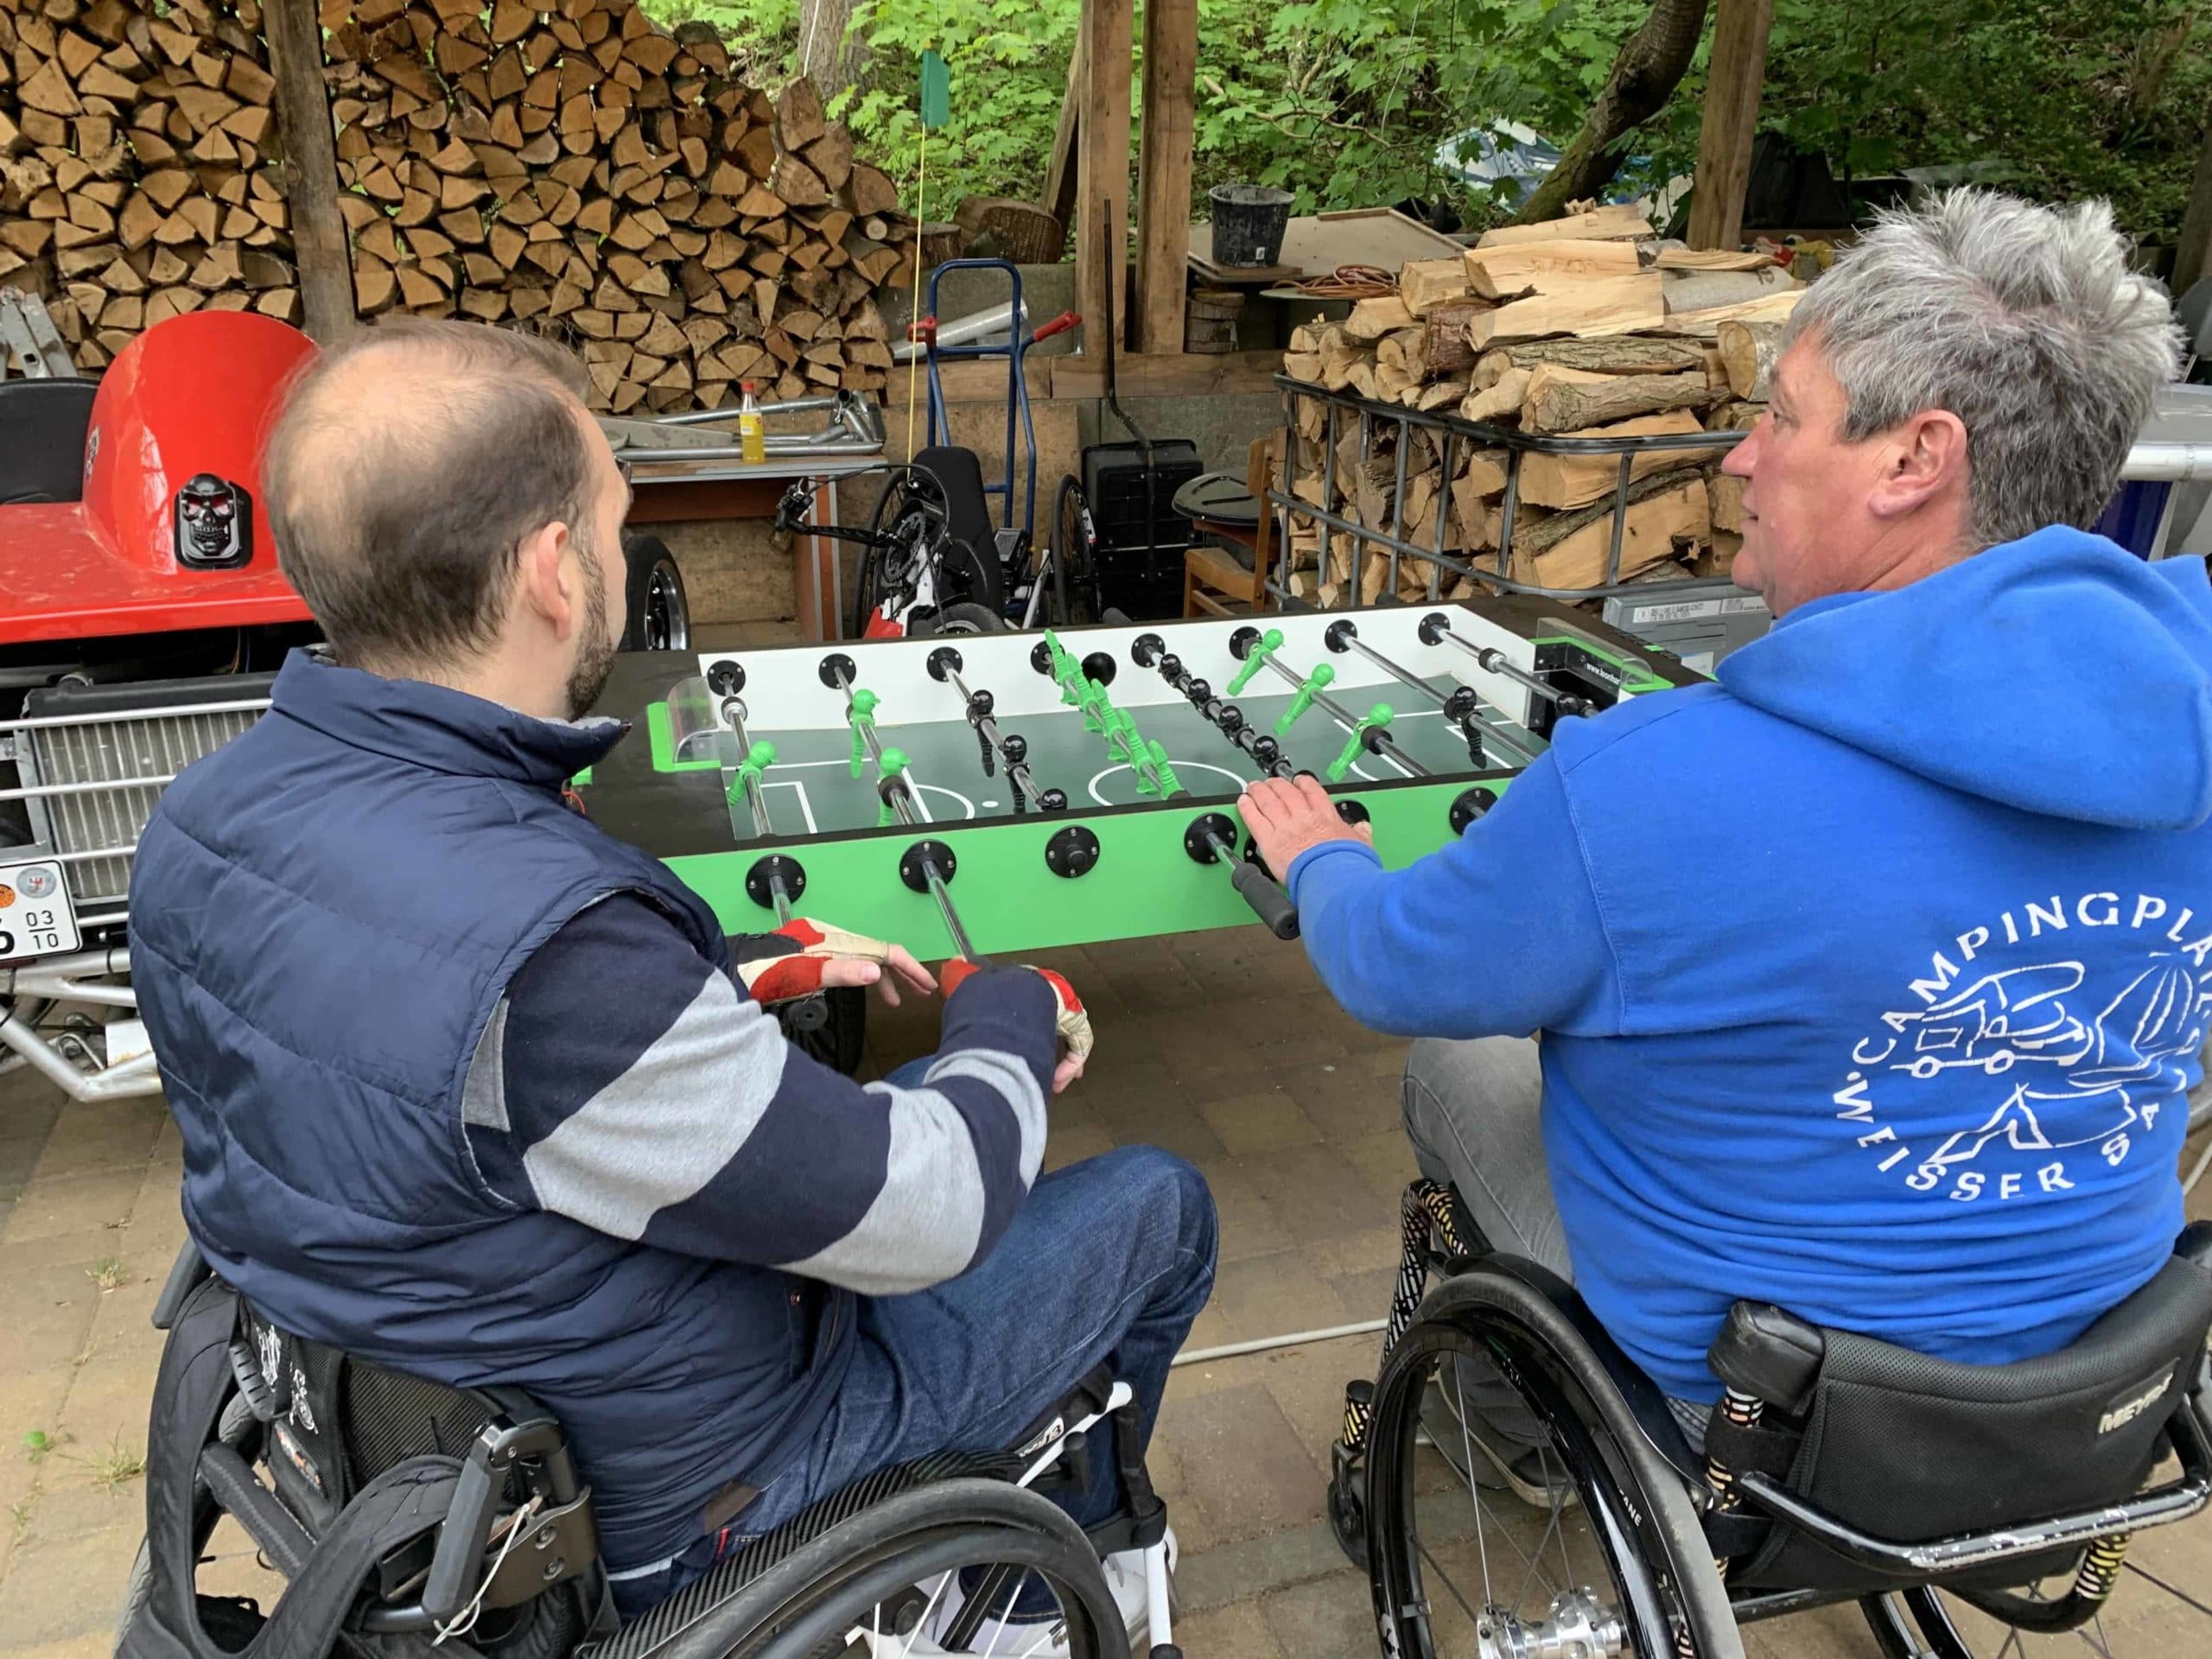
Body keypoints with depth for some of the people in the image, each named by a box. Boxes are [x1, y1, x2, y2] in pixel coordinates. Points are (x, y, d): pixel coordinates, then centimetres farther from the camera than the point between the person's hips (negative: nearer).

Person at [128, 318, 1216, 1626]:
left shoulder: (202, 822, -12)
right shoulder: (546, 952, -40)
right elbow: (924, 1220, -29)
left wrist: (749, 974, 6)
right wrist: (1014, 1019, -8)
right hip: (663, 1496, -7)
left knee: (888, 1111, 26)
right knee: (1160, 1204, 10)